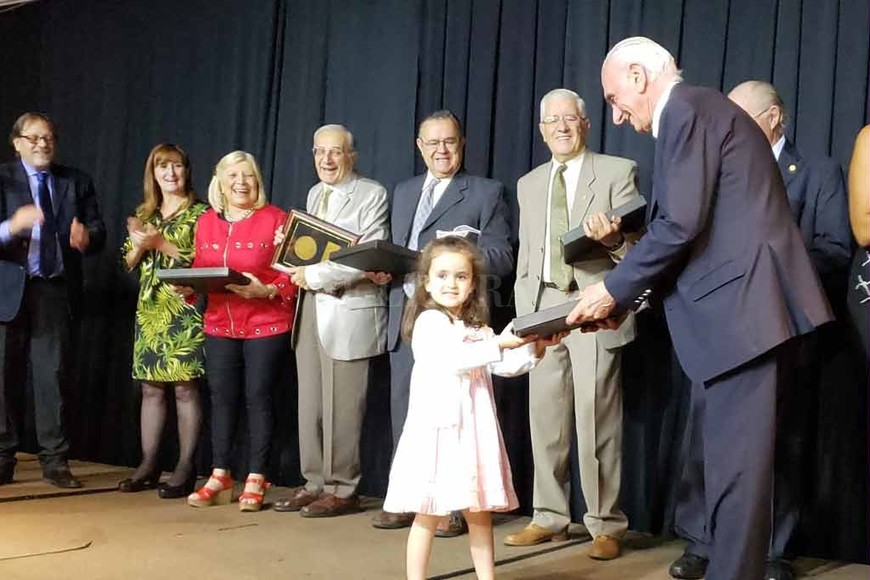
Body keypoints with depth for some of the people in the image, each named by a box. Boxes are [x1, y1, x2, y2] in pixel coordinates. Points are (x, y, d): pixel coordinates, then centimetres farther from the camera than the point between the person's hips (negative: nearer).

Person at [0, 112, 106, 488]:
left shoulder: (76, 182, 11)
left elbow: (98, 230, 5)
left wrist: (87, 236, -18)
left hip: (56, 291, 1)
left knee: (53, 376, 2)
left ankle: (54, 461, 8)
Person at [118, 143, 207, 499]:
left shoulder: (199, 213, 0)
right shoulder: (144, 214, 16)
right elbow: (129, 262, 16)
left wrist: (160, 243, -13)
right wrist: (140, 244, -5)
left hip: (184, 311, -5)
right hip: (149, 310, 5)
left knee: (185, 388, -5)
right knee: (151, 388, 7)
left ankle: (185, 469, 0)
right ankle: (148, 465, 13)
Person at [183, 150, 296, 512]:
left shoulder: (275, 219, -5)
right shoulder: (206, 222, 9)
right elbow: (198, 271, 16)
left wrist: (265, 290, -22)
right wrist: (188, 285, -5)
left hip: (266, 326, -4)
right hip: (220, 325, 4)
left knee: (258, 398, 1)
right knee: (222, 399, 7)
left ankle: (255, 481, 10)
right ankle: (219, 478, 17)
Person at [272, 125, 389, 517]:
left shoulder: (372, 195, -5)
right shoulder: (314, 194, 18)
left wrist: (314, 275, -15)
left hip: (347, 311, -7)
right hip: (310, 307, 7)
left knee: (341, 406, -3)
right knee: (310, 403, 10)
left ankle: (342, 489, 8)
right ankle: (314, 483, 19)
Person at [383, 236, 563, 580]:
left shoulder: (477, 328, 15)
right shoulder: (429, 322, -7)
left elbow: (507, 366, 10)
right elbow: (454, 358, -22)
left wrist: (536, 347, -5)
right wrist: (499, 343, -25)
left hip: (473, 431, 7)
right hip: (437, 429, -7)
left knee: (479, 511, 12)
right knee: (429, 514, 0)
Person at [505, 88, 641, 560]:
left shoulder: (618, 172, 2)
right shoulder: (529, 183, 18)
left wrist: (610, 237, -25)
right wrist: (522, 311, 9)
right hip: (542, 307, 5)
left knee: (596, 420, -3)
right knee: (545, 418, 8)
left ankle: (605, 525, 8)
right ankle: (549, 517, 19)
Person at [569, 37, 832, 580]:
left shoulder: (686, 108, -7)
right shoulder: (703, 110, 23)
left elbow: (680, 225, -17)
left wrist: (614, 289, -6)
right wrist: (627, 297, 17)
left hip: (741, 309, -10)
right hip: (740, 309, 10)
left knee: (734, 461, -6)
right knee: (731, 457, 15)